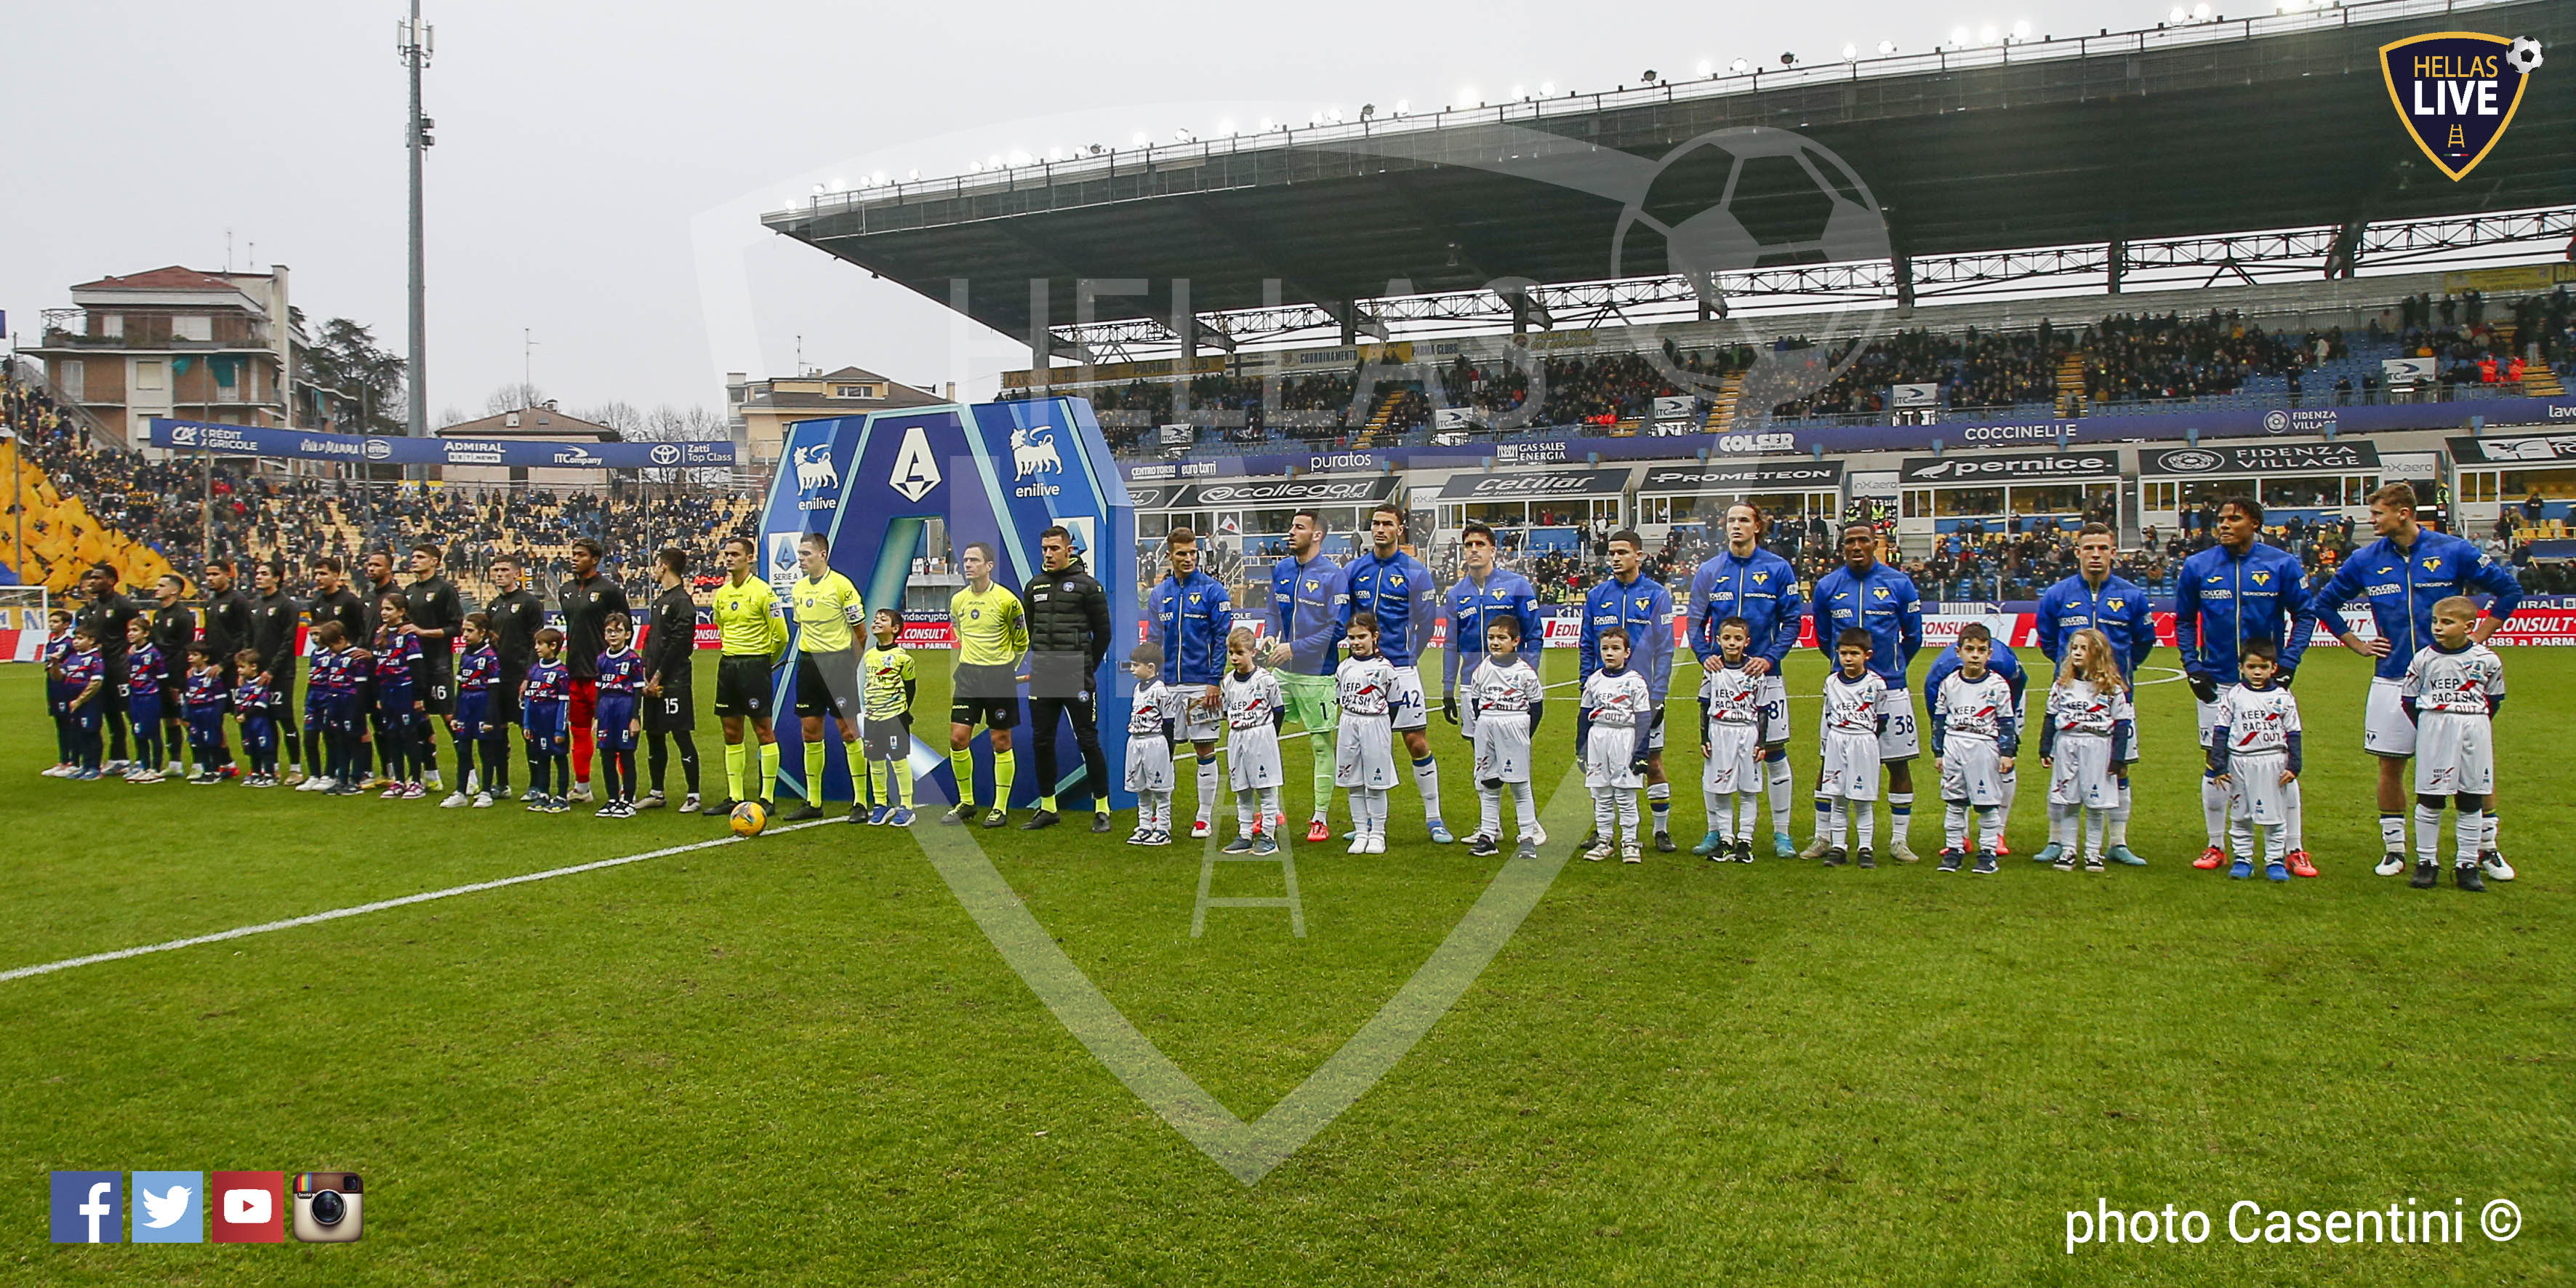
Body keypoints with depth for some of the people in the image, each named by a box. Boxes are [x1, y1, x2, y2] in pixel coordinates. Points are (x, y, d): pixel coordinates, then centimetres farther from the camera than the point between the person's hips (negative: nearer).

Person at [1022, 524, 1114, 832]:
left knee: (1088, 742, -2)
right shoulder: (1034, 586, 11)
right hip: (1042, 680, 5)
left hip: (1077, 680, -5)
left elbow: (1103, 632, 0)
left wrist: (1086, 666, 4)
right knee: (1042, 742, 8)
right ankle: (1047, 808, 19)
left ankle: (1102, 809, 6)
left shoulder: (1087, 585, -4)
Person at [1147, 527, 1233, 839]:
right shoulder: (1159, 594, 9)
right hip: (1166, 684, 4)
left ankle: (1205, 818, 10)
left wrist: (1214, 681, -12)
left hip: (1201, 684, -4)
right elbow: (1153, 641, 14)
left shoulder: (1213, 590, -3)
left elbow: (1223, 637, -5)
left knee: (1205, 750, 2)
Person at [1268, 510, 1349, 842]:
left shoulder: (1333, 575, -11)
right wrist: (1271, 635, 1)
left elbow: (1337, 627, -13)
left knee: (1322, 745, 3)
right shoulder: (1281, 570, 9)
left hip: (1317, 673, -6)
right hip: (1281, 670, 6)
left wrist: (1295, 648, -17)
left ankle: (1321, 818, 13)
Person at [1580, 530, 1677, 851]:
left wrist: (1657, 697, -9)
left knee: (1653, 761, 3)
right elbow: (1588, 649, 11)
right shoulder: (1597, 596, 7)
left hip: (1643, 694, -3)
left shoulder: (1656, 595, -2)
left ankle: (1662, 830, 14)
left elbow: (1664, 650, -3)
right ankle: (1603, 832, 15)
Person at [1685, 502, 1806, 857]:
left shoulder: (1778, 569, 0)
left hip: (1764, 672, -2)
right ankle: (1716, 830, 16)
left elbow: (1792, 620, 1)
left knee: (1774, 753, 1)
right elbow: (1695, 621, 8)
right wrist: (1704, 656, -9)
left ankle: (1781, 833, 11)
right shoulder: (1709, 571, 6)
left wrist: (1771, 658, -12)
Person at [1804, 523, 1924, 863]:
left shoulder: (1898, 584, -2)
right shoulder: (1827, 587, 2)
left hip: (1890, 690, -1)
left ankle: (1899, 840, 14)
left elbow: (1914, 636, 10)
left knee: (1899, 764, 4)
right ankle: (1824, 838, 13)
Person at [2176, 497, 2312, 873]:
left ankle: (2294, 849, 10)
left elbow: (2305, 615, 5)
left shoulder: (2282, 565, -1)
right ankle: (2216, 847, 18)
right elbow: (2183, 620, 12)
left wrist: (2288, 663, -5)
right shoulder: (2197, 567, 2)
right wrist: (2192, 667, 2)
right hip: (2217, 683, 1)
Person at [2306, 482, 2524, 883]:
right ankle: (2394, 849, 17)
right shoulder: (2365, 561, 3)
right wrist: (2358, 645, 9)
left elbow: (2509, 590, 4)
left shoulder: (2454, 551, -4)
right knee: (2390, 766, 5)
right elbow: (2324, 604, 16)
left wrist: (2477, 640, 0)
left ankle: (2487, 849, 16)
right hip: (2392, 681, 2)